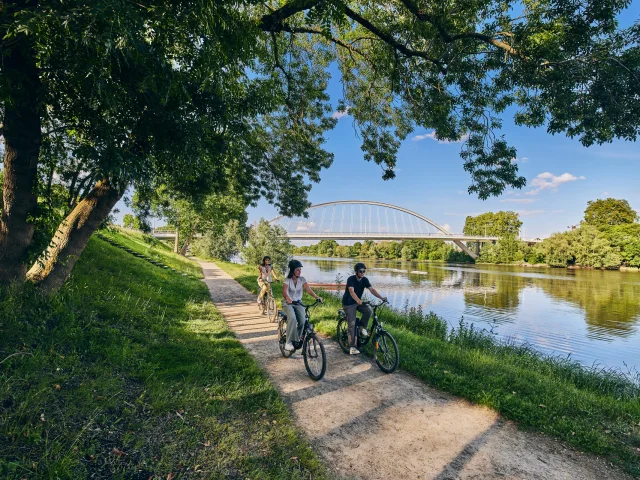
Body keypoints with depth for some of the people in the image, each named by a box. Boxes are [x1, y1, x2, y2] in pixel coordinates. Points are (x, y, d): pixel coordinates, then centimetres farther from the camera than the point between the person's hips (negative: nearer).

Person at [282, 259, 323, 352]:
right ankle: (288, 342, -22)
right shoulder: (287, 280, -13)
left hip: (298, 303, 3)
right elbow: (284, 292, -29)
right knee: (292, 318, -31)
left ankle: (296, 339, 9)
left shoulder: (302, 279, -3)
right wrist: (288, 299, -51)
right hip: (288, 303, -3)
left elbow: (308, 289, -18)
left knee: (302, 321, -17)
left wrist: (316, 297, -36)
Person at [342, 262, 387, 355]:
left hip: (358, 302, 5)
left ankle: (362, 327, 1)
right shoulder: (351, 279, -22)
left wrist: (381, 297, -32)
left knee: (369, 310, -23)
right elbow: (351, 291, -37)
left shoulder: (364, 280, -6)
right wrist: (358, 300, -55)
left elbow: (372, 289, -16)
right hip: (348, 303, -5)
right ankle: (352, 347, -2)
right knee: (352, 324, -10)